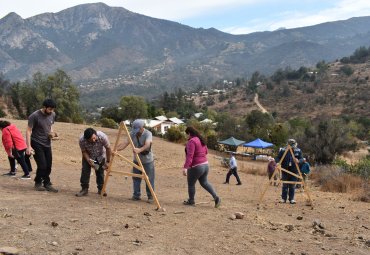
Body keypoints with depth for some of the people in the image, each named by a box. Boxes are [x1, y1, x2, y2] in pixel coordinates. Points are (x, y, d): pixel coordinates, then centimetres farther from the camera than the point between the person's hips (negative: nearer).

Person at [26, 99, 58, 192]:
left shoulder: (52, 115, 1)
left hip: (47, 143, 5)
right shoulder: (34, 116, -16)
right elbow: (29, 131, -15)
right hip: (36, 144, -5)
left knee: (48, 165, 3)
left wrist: (52, 133, -3)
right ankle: (38, 183, 14)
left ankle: (47, 184, 19)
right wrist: (28, 146, -21)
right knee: (42, 165, -8)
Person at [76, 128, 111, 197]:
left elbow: (108, 148, -22)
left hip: (100, 156, 0)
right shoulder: (82, 140, -34)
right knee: (85, 171, -8)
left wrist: (107, 162, -18)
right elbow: (84, 151, -16)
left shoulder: (102, 137, -37)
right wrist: (89, 160, -32)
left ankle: (100, 189, 17)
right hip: (88, 157, 0)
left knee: (100, 173, 3)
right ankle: (84, 189, 1)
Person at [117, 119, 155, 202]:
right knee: (136, 179, 7)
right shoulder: (132, 134, -6)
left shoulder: (148, 134, -21)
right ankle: (136, 195, 20)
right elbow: (125, 143, -13)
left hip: (148, 161, -4)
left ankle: (150, 196, 14)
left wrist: (139, 150, -59)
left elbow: (147, 144, -39)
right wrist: (116, 149, -29)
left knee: (149, 179, 0)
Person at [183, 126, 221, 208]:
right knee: (204, 182, 20)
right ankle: (216, 197, 10)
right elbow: (206, 151, 24)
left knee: (191, 184, 11)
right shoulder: (201, 140, 10)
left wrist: (185, 167, -32)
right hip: (205, 165, 8)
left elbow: (189, 155, -28)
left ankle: (191, 201, 24)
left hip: (196, 167, -8)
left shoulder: (191, 141, -17)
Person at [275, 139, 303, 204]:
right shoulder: (283, 150, -4)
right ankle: (283, 198, 12)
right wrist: (277, 163, -24)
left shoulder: (298, 151, 0)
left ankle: (291, 199, 13)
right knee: (285, 185, 4)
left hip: (294, 171, 1)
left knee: (292, 186, 4)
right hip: (285, 170, -1)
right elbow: (278, 158, -4)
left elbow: (301, 159, -1)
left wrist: (298, 161, -24)